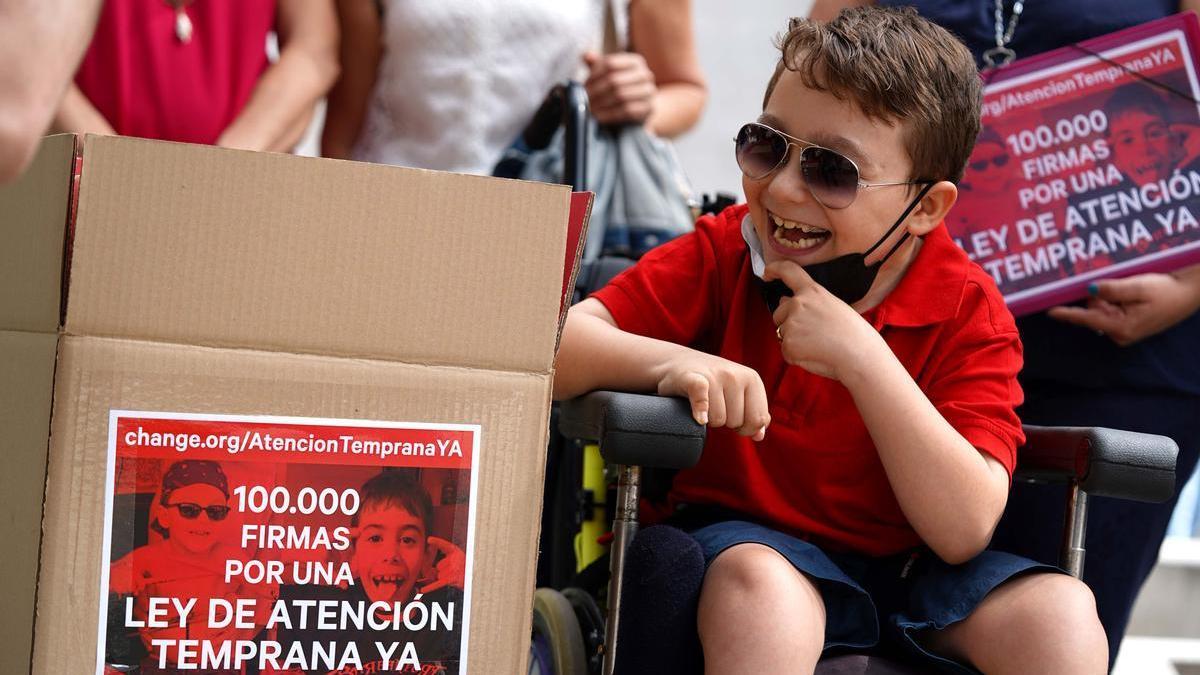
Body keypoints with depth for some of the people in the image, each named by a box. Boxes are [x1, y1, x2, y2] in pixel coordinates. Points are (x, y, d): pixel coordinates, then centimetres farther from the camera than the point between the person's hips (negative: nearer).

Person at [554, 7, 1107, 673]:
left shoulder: (969, 311, -9)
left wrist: (862, 357, -27)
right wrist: (672, 362, -35)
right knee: (760, 585, -36)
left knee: (1060, 612, -25)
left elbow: (963, 531, -20)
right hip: (746, 539, -1)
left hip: (909, 568, 1)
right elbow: (559, 348, -15)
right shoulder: (725, 253, -6)